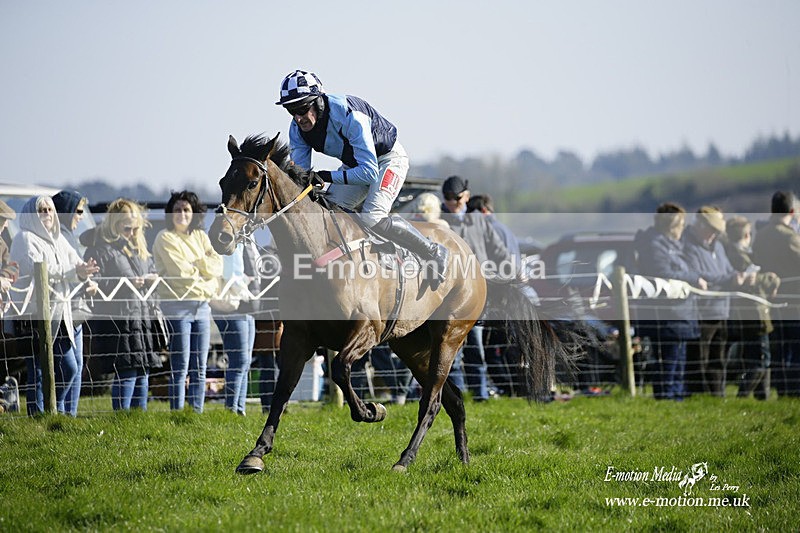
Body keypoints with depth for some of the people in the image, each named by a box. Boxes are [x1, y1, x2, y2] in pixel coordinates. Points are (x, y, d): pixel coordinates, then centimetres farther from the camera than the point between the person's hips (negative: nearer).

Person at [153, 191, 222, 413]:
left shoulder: (200, 236, 16)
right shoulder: (165, 238, -2)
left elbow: (217, 266, 6)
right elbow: (180, 271, -14)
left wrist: (195, 263, -10)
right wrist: (205, 271, -3)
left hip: (202, 305, 6)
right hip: (177, 305, -6)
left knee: (200, 367, 6)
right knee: (180, 366, -9)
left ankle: (197, 414, 11)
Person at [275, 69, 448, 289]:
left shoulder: (349, 116, -37)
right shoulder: (298, 130, -15)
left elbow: (369, 172, -37)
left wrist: (328, 177, -40)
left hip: (387, 158, -8)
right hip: (353, 163, 8)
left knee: (372, 218, -25)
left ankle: (434, 253, -10)